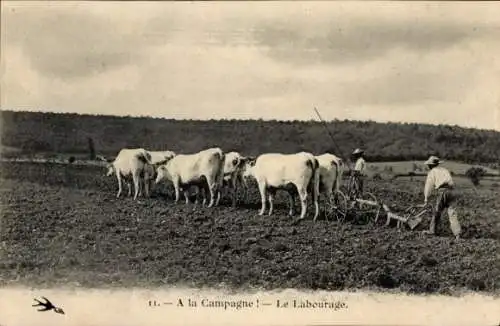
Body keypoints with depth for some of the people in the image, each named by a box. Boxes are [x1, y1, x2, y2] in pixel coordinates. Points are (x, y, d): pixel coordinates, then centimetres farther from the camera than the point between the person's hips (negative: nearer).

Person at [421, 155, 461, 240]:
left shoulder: (432, 172, 12)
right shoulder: (445, 170, 29)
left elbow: (428, 186, 5)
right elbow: (451, 183, 21)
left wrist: (426, 199, 3)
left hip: (442, 191, -4)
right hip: (451, 191, 4)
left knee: (437, 212, 9)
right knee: (452, 213, 0)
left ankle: (433, 230, 18)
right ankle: (457, 233, -9)